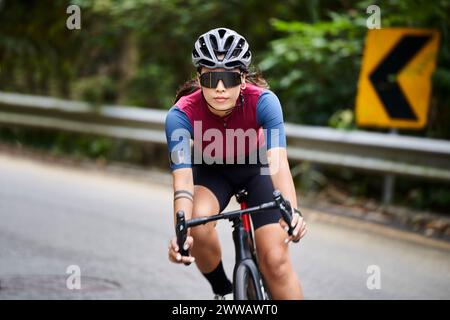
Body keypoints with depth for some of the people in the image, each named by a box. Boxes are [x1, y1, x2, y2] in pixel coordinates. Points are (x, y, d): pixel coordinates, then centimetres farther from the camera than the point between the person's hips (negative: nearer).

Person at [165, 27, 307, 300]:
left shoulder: (263, 101, -33)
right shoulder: (181, 114, -32)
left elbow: (277, 160, -44)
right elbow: (183, 177, -40)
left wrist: (292, 212, -61)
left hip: (256, 169, 0)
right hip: (211, 172, 0)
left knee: (276, 260, -15)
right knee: (199, 225, -30)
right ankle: (223, 291, -3)